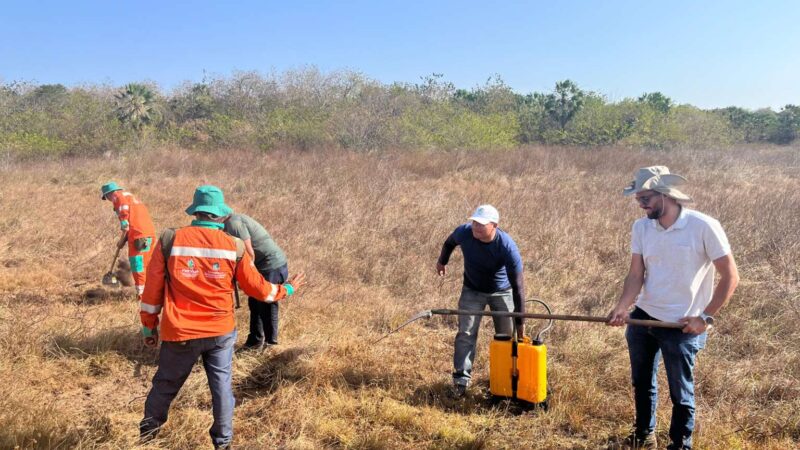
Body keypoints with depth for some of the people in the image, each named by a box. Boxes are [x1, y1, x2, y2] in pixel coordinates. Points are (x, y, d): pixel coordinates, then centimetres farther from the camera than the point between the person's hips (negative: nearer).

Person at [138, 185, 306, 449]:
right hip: (221, 331, 0)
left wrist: (149, 326, 11)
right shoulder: (234, 246, -5)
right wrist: (287, 289, 21)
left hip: (180, 333, 0)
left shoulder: (170, 240, -7)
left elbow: (153, 289, -1)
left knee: (165, 385, 18)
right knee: (221, 385, 12)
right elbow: (257, 288, 3)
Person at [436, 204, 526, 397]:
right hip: (472, 290, 2)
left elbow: (518, 287, -28)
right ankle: (461, 378, 0)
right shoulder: (464, 232, -26)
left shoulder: (508, 247, -34)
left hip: (502, 292, -1)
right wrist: (442, 261, 18)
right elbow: (449, 243, 2)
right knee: (466, 333, -7)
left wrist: (519, 322, -27)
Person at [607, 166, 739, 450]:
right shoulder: (641, 227, -4)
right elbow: (636, 275, -5)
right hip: (642, 317, 5)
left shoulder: (704, 227, -19)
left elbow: (730, 276, -13)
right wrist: (622, 307, -21)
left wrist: (706, 317, -14)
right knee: (642, 382, 22)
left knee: (681, 392, 9)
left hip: (681, 326, -5)